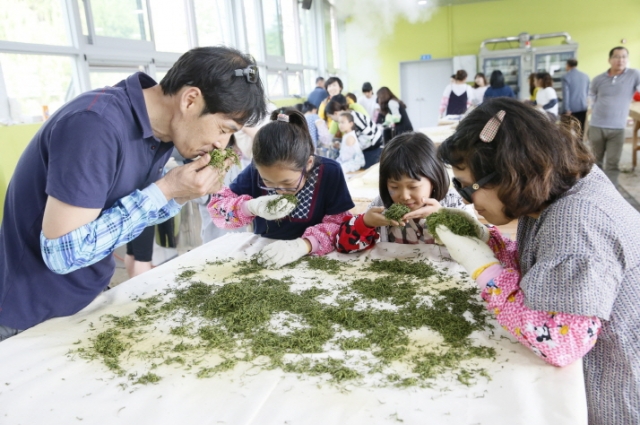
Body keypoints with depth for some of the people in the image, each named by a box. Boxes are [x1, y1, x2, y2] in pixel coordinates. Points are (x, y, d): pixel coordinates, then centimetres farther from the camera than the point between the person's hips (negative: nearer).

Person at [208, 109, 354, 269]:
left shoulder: (329, 172, -17)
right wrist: (251, 207, -26)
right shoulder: (256, 171, -12)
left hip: (311, 261, -1)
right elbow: (215, 207, -6)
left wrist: (303, 245, -33)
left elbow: (341, 223, -16)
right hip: (262, 256, 1)